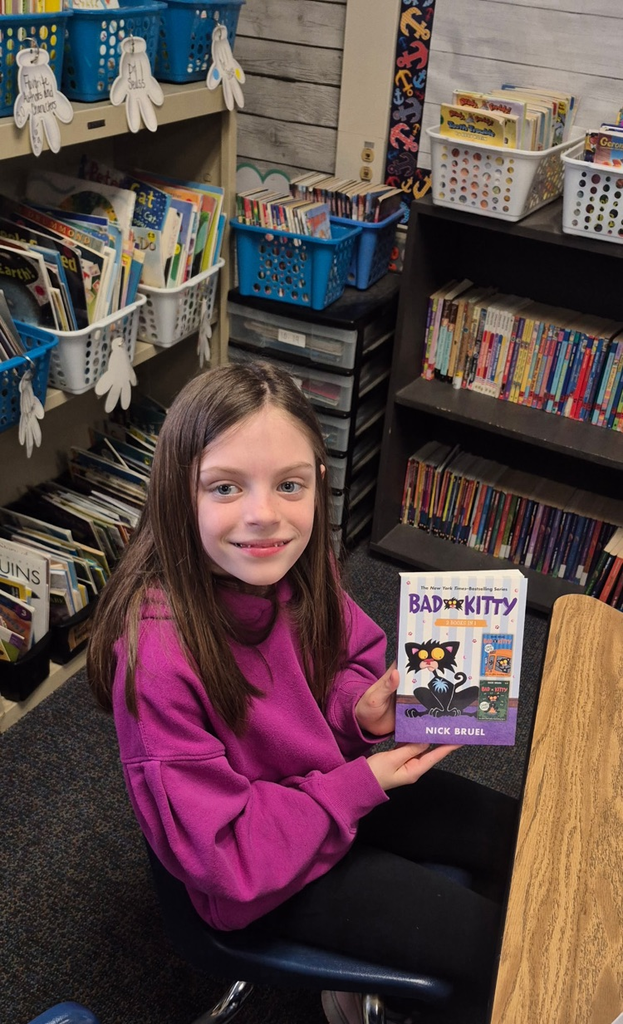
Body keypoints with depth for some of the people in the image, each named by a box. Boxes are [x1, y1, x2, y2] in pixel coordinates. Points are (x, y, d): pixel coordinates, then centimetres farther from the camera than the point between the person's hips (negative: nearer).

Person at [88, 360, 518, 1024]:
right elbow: (221, 852, -25)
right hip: (258, 878, -6)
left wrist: (364, 706, -17)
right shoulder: (157, 657, -35)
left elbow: (352, 653, 4)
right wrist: (362, 784, -25)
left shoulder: (298, 565, -18)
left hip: (346, 783, 6)